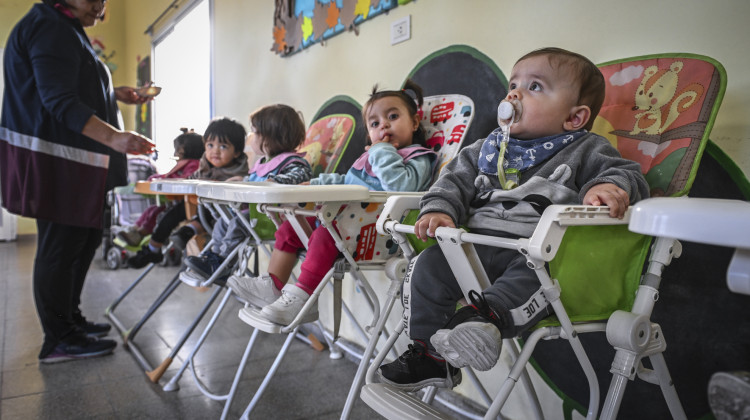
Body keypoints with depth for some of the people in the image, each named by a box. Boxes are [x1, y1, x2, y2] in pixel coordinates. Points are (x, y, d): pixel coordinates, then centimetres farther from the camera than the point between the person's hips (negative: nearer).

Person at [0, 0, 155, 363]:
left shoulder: (65, 29, 23)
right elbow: (59, 100, -24)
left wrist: (114, 94, 22)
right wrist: (114, 137, -34)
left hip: (74, 159, 11)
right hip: (53, 158, -11)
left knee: (86, 238, 15)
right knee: (60, 246, -6)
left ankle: (70, 319, 27)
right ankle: (59, 341, 4)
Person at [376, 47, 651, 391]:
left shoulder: (586, 150, 9)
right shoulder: (485, 150, 20)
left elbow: (627, 173, 3)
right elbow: (455, 180, 16)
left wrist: (608, 186, -23)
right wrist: (439, 209, -6)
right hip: (478, 244, 4)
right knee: (430, 266, -12)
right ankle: (427, 354, -3)